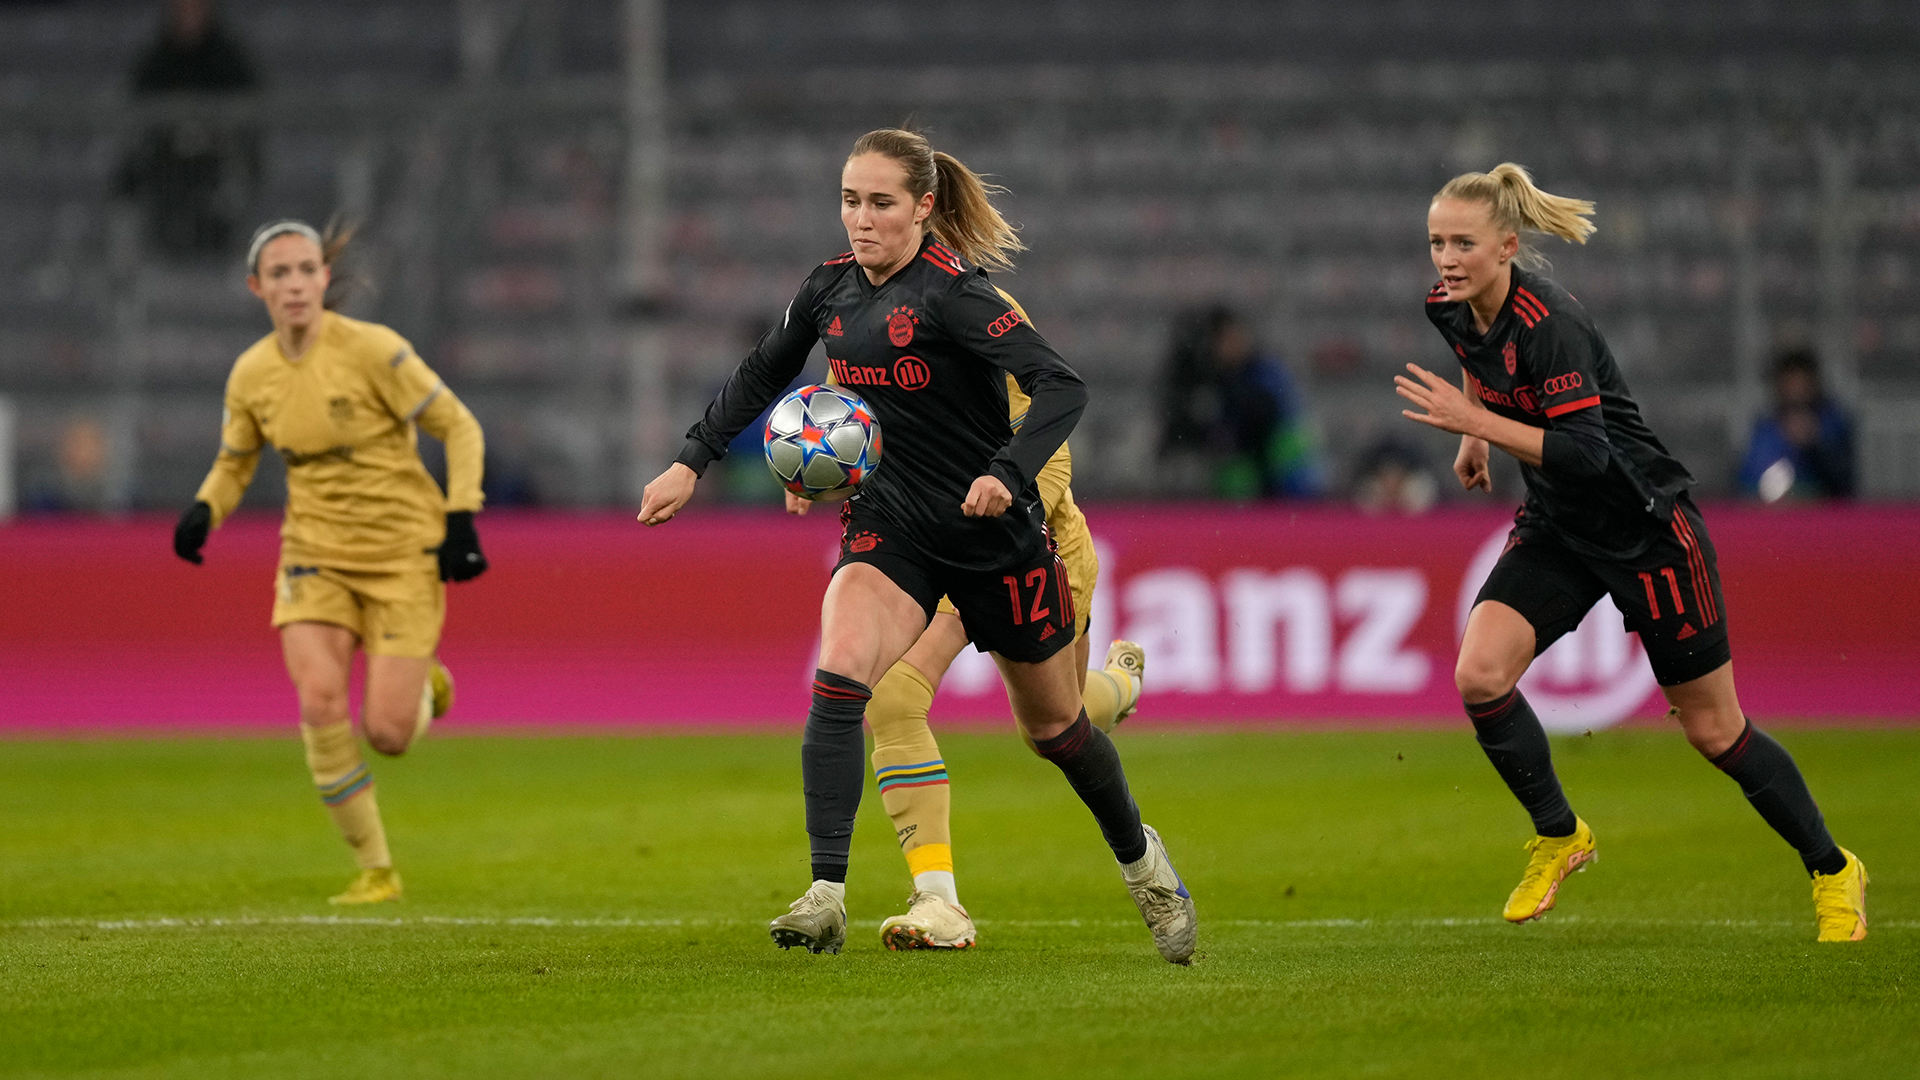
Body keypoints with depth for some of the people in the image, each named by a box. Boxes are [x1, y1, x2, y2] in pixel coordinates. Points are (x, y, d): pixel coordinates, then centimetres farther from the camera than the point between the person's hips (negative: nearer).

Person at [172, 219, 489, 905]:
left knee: (386, 734, -10)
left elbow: (459, 429, -8)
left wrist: (461, 522, -16)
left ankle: (424, 685, 30)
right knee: (319, 700, -20)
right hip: (315, 551, 3)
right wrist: (204, 510, -5)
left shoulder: (372, 350, -16)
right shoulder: (251, 374, -1)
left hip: (403, 549, -3)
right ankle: (375, 869, -4)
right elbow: (234, 461, 16)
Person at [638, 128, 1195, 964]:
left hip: (993, 529, -4)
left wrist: (1008, 472, -41)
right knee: (838, 675, -23)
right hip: (889, 524, 4)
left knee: (1053, 724, 12)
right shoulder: (831, 289, 0)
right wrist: (692, 463, 11)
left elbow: (1062, 386, -27)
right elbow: (762, 373, 17)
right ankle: (826, 897, -26)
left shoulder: (952, 292, -20)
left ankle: (1142, 863, 40)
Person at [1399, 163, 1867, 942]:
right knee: (1479, 676, -16)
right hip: (1557, 527, 7)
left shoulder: (1547, 322, -28)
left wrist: (1475, 420, -36)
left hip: (1646, 524, -7)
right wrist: (1471, 433, 21)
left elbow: (1586, 453, -34)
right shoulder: (1451, 308, -5)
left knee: (1714, 730, 4)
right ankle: (1557, 834, 6)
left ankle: (1833, 870, 24)